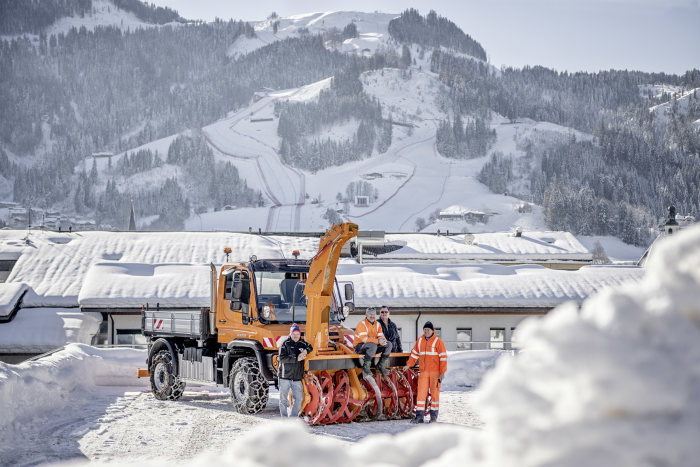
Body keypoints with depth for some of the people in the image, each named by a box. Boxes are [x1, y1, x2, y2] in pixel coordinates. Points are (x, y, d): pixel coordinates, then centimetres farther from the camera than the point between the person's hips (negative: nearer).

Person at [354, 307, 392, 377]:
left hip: (373, 346, 7)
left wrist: (382, 339, -25)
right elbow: (364, 339, -27)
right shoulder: (362, 324, -15)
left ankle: (381, 366, -3)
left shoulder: (377, 324, 9)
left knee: (388, 344, -9)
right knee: (373, 345, -38)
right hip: (359, 347, -7)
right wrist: (378, 341, -34)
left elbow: (381, 336, 2)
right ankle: (365, 367, -26)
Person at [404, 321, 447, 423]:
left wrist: (442, 372, -10)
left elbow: (443, 357, -5)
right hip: (423, 372, 4)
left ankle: (434, 416, 10)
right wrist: (408, 365, 13)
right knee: (421, 393, -3)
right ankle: (419, 416, -2)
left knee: (434, 393, 2)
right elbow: (415, 354, 21)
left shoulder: (438, 341, -4)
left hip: (435, 372, -4)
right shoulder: (419, 341, 11)